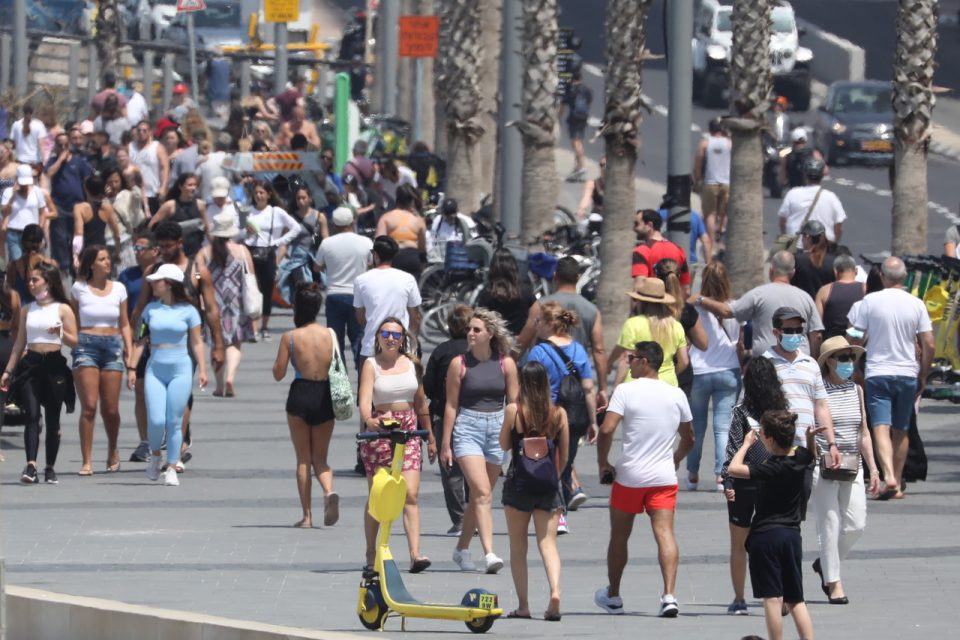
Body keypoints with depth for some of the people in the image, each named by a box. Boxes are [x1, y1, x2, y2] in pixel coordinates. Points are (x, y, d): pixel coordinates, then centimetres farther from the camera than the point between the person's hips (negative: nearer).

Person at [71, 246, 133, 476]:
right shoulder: (79, 289, 3)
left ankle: (113, 452, 27)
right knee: (89, 406, -11)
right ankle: (86, 461, -8)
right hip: (86, 346, -2)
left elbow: (124, 324, 14)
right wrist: (71, 342, 3)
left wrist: (129, 351, 5)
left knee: (111, 409, 1)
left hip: (113, 346, 2)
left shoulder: (118, 289, 10)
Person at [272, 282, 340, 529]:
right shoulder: (330, 335, -1)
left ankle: (307, 515, 5)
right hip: (325, 397, 2)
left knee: (303, 459, 8)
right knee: (320, 457, 14)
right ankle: (329, 491, -17)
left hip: (300, 396, -2)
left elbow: (278, 373, -5)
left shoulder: (290, 337, -7)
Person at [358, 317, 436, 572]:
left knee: (410, 494, -10)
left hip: (409, 431, 2)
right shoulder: (371, 365, 0)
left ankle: (415, 553, -17)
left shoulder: (412, 364, 10)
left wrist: (431, 437, 21)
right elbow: (365, 398, -14)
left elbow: (421, 403, 18)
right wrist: (368, 419, -35)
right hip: (379, 432, -2)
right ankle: (371, 553, 17)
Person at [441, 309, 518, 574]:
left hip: (497, 428, 3)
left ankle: (462, 549, 26)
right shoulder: (459, 364, -1)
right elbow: (451, 405, 2)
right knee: (483, 493, -16)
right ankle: (489, 553, -23)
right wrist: (445, 444, 2)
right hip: (468, 428, -3)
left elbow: (513, 403, 9)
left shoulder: (506, 364, 4)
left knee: (479, 495, 10)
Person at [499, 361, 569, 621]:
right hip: (547, 484, 1)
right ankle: (555, 590, -22)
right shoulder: (559, 414, -1)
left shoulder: (514, 411, -8)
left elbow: (504, 444, 4)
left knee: (518, 545, 9)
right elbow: (564, 456, 4)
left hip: (518, 483, -1)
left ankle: (523, 604, 6)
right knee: (548, 542, 3)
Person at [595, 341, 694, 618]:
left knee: (619, 535, 14)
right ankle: (669, 595, -23)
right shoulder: (676, 395, 6)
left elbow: (606, 430, -16)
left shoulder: (625, 391, -7)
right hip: (664, 477, 2)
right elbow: (689, 438, 16)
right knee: (665, 533, -7)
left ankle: (613, 596, 27)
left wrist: (603, 463, -2)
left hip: (629, 476, -2)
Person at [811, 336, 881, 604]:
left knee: (856, 523, 0)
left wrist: (873, 469, 14)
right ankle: (833, 581, 3)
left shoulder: (856, 390, 12)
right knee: (830, 523, -5)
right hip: (822, 467, -6)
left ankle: (825, 564, 23)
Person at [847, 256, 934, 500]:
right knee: (901, 431, 13)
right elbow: (928, 345, -1)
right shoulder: (916, 304, -1)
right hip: (907, 374, 2)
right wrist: (923, 376, 11)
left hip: (877, 373, -2)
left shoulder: (870, 301, -5)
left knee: (881, 427, -8)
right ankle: (897, 484, 18)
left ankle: (888, 476, -28)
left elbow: (856, 340, -2)